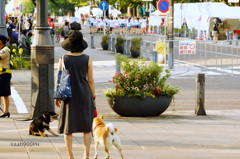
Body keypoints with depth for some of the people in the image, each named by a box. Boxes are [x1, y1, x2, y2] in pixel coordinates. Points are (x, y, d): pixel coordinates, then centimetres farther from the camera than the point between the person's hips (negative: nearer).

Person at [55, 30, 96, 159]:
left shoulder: (63, 59, -7)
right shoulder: (87, 59, -6)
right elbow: (90, 80, -4)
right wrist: (93, 97, 6)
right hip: (84, 95, 0)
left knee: (68, 126, 8)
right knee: (86, 126, 11)